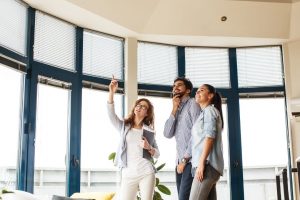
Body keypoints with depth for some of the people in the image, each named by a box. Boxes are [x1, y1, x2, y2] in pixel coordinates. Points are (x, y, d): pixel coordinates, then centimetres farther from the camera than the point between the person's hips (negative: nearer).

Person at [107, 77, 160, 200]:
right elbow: (111, 114, -9)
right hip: (128, 174, 0)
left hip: (147, 173, 0)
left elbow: (157, 154, 11)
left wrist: (149, 148, -11)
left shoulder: (149, 131, 10)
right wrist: (111, 93, -20)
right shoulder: (123, 126, 10)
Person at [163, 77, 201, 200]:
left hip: (190, 161, -7)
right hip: (180, 162, 7)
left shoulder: (193, 104, 1)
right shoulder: (177, 110, 21)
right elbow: (167, 134, 8)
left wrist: (185, 159, -11)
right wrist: (174, 110, 1)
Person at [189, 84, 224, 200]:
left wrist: (201, 162, -20)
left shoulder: (209, 110, 2)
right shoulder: (204, 113, 29)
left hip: (208, 164, -9)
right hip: (209, 166, 9)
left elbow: (210, 136, -12)